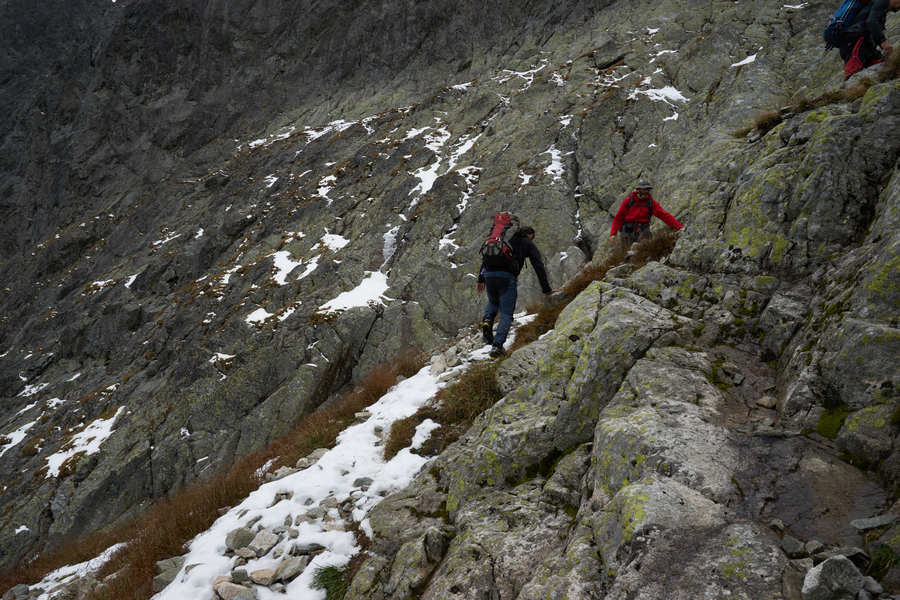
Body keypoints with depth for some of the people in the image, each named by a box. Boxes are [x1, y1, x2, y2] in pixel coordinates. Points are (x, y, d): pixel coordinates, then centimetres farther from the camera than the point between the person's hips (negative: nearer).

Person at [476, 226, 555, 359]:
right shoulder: (528, 243, 17)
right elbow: (539, 266, 12)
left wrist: (481, 279, 24)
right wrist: (546, 289, 15)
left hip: (489, 273, 4)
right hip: (507, 277, -4)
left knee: (493, 302, 31)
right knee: (506, 314, 3)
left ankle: (487, 320, 0)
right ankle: (496, 347, -10)